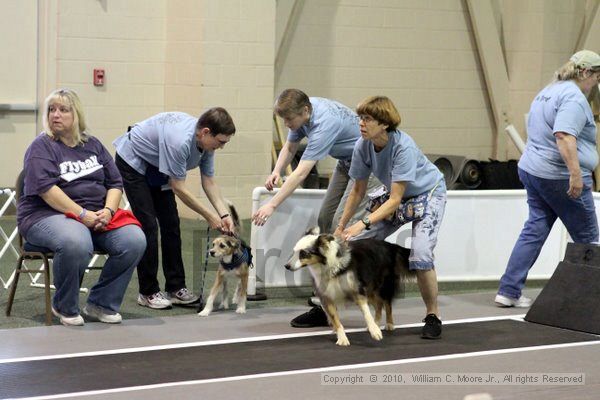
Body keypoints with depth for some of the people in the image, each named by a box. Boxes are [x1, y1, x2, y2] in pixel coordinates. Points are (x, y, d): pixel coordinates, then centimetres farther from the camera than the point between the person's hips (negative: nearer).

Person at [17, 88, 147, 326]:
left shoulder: (93, 145, 17)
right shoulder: (41, 147, -1)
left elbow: (115, 183, 13)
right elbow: (46, 188, -15)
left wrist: (108, 211, -8)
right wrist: (82, 214, -22)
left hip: (96, 216, 5)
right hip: (47, 215, -5)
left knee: (134, 241, -21)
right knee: (76, 244, -39)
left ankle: (101, 304, -5)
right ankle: (65, 308, -12)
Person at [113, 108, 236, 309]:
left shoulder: (206, 142, -14)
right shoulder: (180, 141, -38)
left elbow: (208, 181, -5)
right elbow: (178, 188, -29)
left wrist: (224, 214, -16)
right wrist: (209, 216, -23)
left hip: (157, 168, 8)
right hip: (132, 162, -8)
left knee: (171, 224, 1)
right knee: (148, 225, -13)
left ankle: (176, 287, 6)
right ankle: (148, 292, -5)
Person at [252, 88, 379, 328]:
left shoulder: (324, 123, -34)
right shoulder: (302, 112, -6)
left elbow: (301, 173, -37)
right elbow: (290, 147, 9)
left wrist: (272, 205, -38)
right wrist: (276, 171, -12)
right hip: (346, 163, 10)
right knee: (325, 219, 8)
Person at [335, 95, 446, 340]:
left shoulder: (403, 147, -34)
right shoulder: (363, 146, -17)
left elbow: (395, 200, -33)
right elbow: (358, 190, -2)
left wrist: (364, 224, -42)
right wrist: (341, 227, 2)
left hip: (427, 194, -6)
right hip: (394, 195, 6)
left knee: (420, 253, -26)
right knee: (354, 243, -3)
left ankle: (433, 316, -8)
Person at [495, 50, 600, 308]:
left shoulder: (548, 91, 17)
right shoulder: (574, 97, -15)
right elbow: (564, 135, -28)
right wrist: (576, 173, -31)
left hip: (532, 170, 9)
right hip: (560, 177, -9)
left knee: (535, 230, 9)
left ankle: (508, 291, 3)